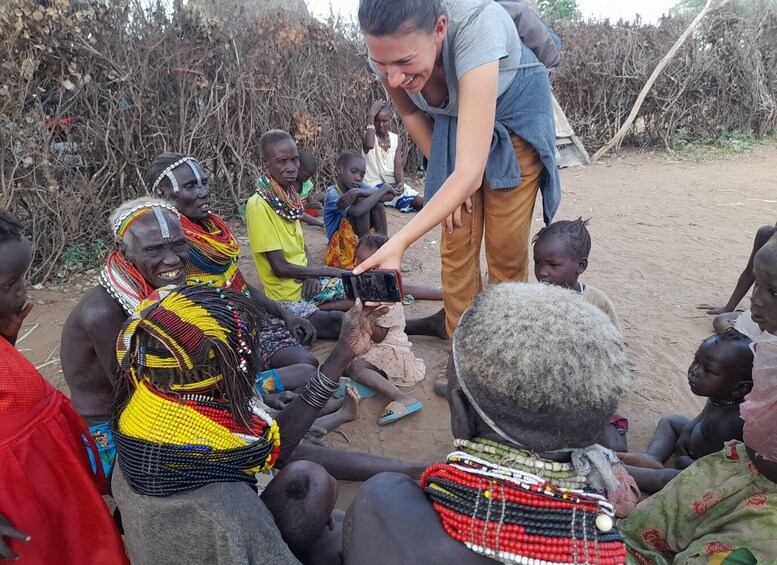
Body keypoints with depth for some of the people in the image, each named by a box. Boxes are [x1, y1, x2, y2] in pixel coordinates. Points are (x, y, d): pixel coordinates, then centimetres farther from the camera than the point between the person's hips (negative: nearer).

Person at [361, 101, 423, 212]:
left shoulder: (396, 139, 11)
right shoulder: (367, 135, -2)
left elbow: (398, 167, 1)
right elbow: (369, 145, -30)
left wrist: (400, 183, -21)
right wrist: (371, 116, -21)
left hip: (394, 183, 5)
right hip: (374, 185, -5)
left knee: (422, 202, -15)